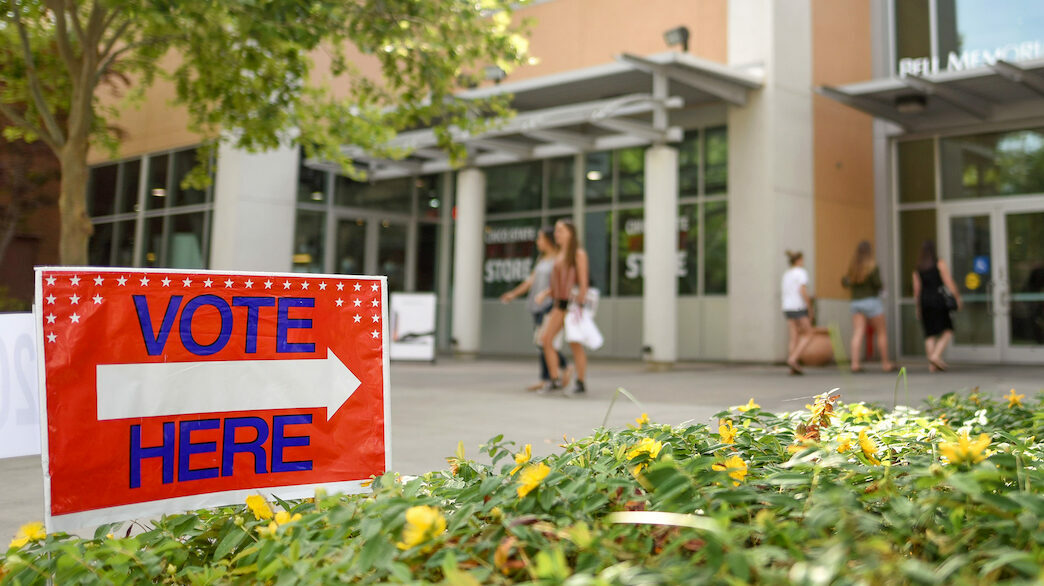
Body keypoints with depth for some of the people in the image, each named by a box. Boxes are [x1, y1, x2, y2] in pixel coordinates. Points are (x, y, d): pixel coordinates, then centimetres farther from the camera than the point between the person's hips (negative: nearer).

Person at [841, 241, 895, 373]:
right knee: (882, 333, 8)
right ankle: (886, 363, 12)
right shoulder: (872, 266, -10)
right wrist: (881, 287, 3)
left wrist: (844, 281, 21)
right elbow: (877, 283, -16)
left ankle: (855, 363, -11)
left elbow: (847, 283, 1)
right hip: (871, 301, -4)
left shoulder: (852, 267, 4)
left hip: (855, 301, 4)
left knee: (857, 333, -1)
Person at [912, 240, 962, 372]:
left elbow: (916, 288, 9)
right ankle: (936, 355, -17)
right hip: (938, 299, -4)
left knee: (930, 334, 6)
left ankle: (932, 365, 1)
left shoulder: (918, 267, 10)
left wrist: (918, 307, 15)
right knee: (947, 331, 2)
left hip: (924, 301, 4)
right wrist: (958, 298, 1)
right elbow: (949, 282, -6)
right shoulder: (940, 263, -1)